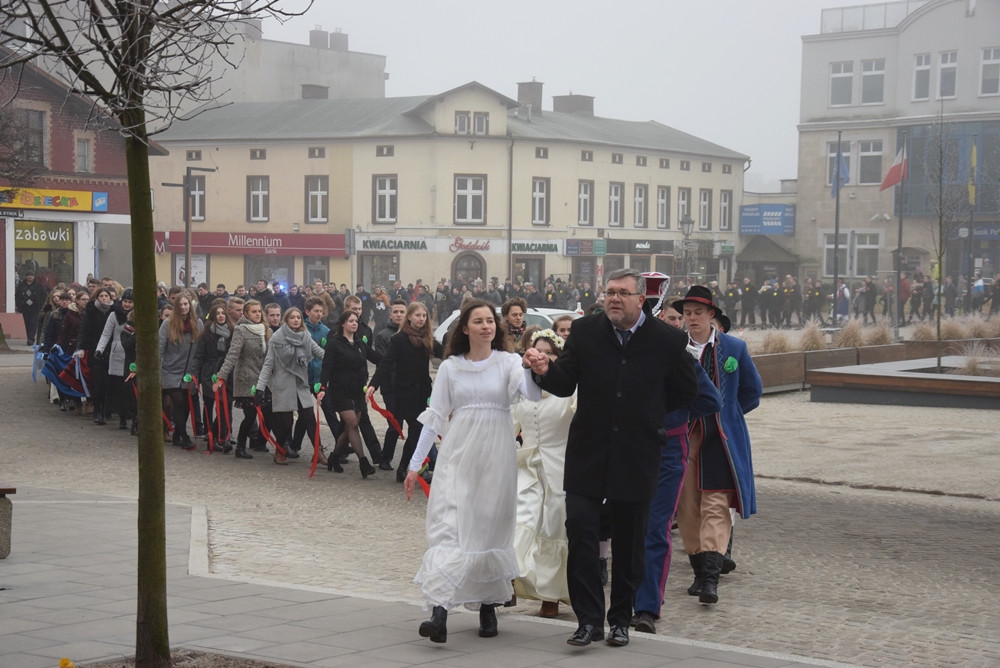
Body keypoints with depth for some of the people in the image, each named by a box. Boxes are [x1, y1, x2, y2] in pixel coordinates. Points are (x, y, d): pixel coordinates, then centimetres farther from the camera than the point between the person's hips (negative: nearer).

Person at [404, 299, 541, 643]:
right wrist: (415, 464, 7)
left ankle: (488, 606, 20)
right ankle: (439, 610, -23)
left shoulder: (508, 362, 3)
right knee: (449, 525, -12)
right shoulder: (450, 367, 8)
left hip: (496, 457, 0)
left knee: (491, 528, 5)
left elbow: (533, 393, -15)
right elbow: (434, 417, 9)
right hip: (458, 455, 0)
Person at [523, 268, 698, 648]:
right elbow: (565, 385, -1)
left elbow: (686, 393, 10)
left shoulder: (667, 341, -2)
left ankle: (620, 620, 21)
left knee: (629, 542, 8)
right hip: (587, 455, 0)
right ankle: (589, 619, -3)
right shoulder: (584, 332, 1)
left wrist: (653, 420, 8)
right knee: (580, 531, -10)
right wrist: (545, 371, -21)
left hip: (636, 457, 0)